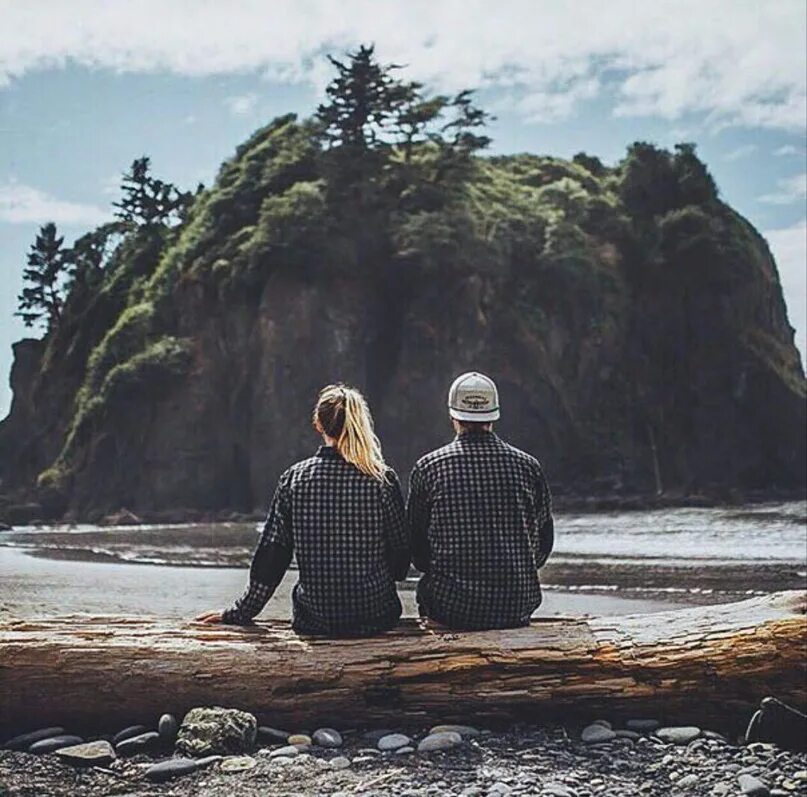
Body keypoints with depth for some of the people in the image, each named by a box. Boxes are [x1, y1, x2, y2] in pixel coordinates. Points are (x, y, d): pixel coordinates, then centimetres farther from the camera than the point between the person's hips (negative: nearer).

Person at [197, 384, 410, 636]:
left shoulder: (294, 478, -5)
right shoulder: (383, 478, -7)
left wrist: (239, 613, 8)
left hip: (315, 621, 0)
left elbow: (271, 554, -2)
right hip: (376, 616, 0)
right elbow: (401, 552, -1)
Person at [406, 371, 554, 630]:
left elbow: (416, 548, 2)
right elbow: (544, 543, 6)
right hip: (517, 606, 2)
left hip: (451, 608, -1)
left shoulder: (427, 468, -4)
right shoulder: (527, 466, -1)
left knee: (427, 588, 29)